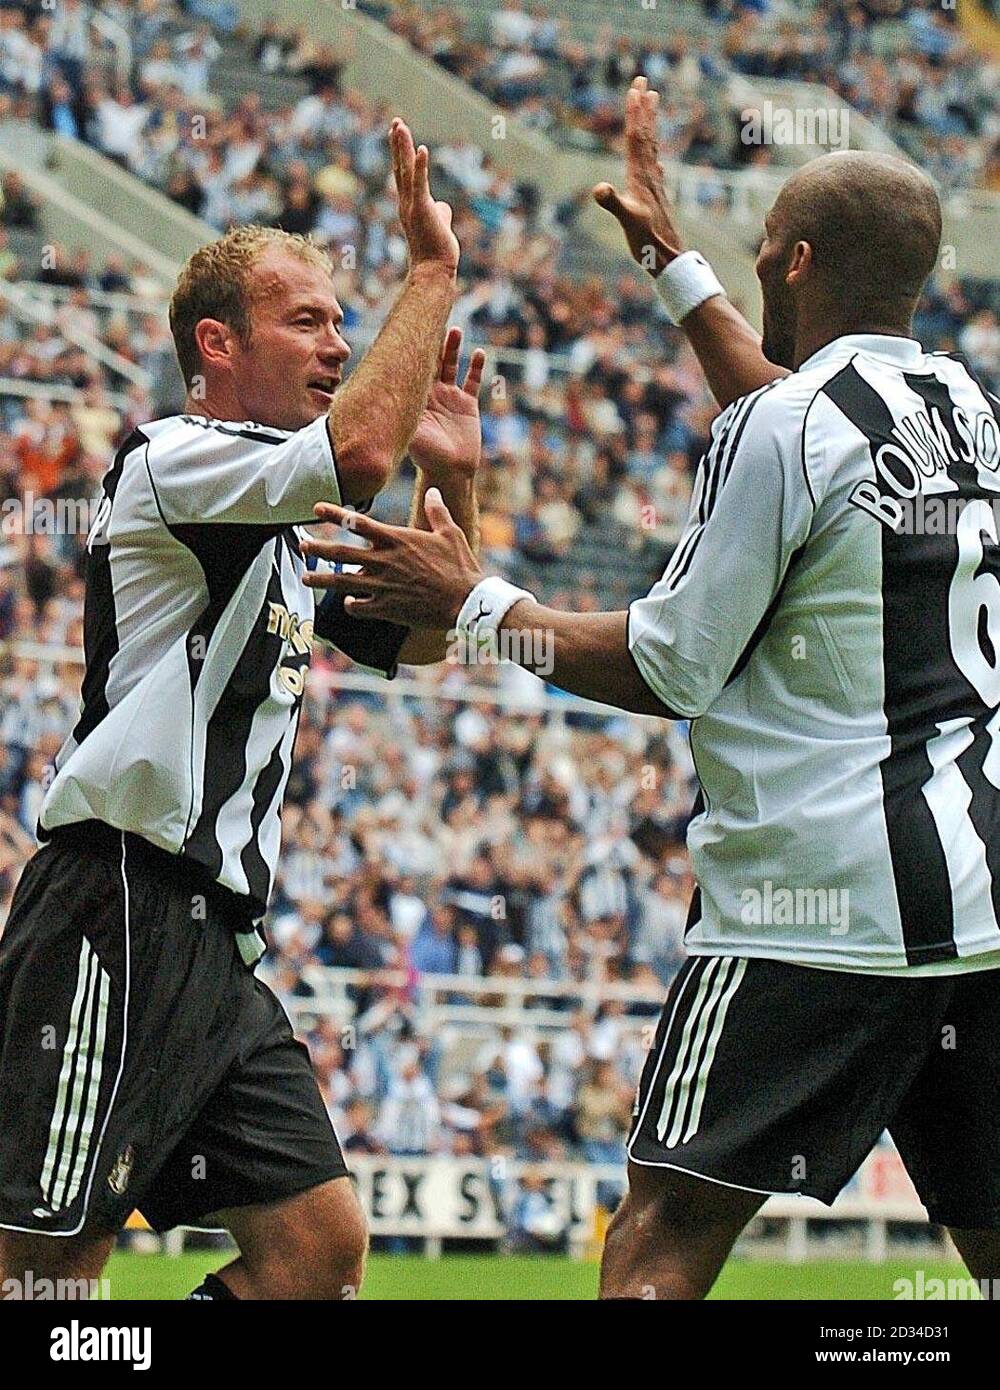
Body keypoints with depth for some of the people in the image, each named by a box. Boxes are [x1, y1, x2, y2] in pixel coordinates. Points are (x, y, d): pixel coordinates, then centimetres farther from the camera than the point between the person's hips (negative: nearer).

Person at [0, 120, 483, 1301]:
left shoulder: (278, 537, 23)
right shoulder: (169, 459, -6)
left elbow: (421, 637, 30)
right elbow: (357, 449, -23)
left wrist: (452, 483, 17)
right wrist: (433, 271, -14)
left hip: (212, 938, 10)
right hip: (118, 910, -10)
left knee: (320, 1245, 4)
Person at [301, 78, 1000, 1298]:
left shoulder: (780, 429, -10)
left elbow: (670, 671, -6)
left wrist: (472, 601, 5)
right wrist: (669, 260, 45)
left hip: (826, 906, -7)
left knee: (661, 1240, -4)